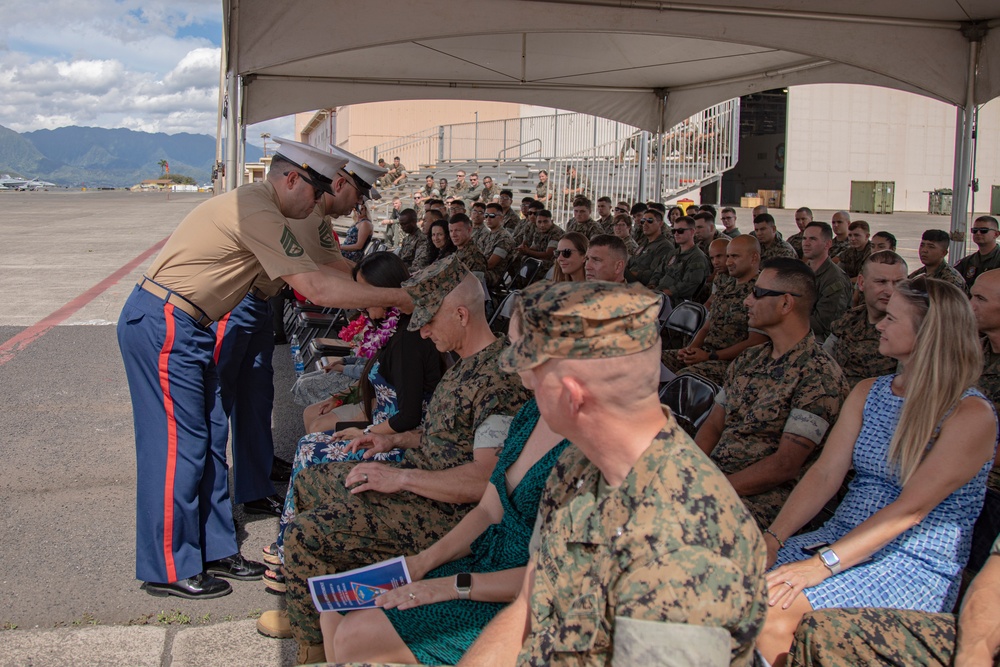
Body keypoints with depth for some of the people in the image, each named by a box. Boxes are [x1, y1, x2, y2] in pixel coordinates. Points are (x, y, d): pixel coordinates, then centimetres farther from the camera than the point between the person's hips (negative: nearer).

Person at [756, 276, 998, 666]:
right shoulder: (868, 393, 11)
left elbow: (910, 509, -19)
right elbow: (825, 474, 3)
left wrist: (825, 564, -26)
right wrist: (773, 538, -11)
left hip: (917, 566, -6)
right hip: (843, 539, 6)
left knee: (777, 605, -28)